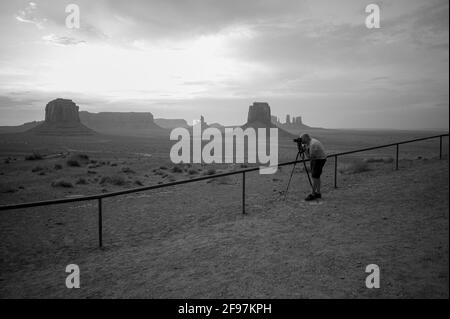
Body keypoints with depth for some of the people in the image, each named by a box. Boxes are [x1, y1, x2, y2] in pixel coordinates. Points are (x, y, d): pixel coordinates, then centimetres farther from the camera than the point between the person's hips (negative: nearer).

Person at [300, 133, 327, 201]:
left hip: (320, 159, -10)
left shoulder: (313, 144, -25)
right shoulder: (309, 143, 5)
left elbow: (310, 157, -24)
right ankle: (318, 193, 19)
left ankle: (313, 194, -6)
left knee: (315, 177, -10)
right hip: (315, 159, 10)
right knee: (316, 177, 13)